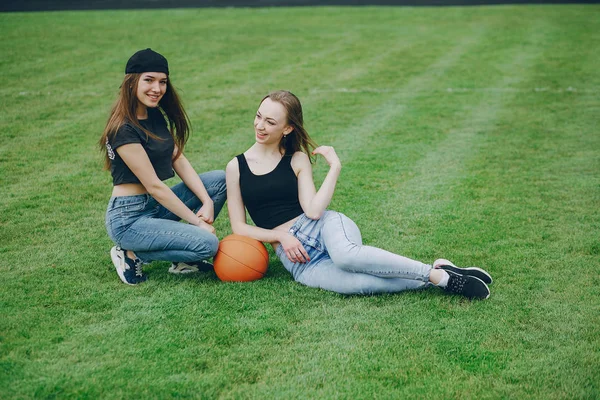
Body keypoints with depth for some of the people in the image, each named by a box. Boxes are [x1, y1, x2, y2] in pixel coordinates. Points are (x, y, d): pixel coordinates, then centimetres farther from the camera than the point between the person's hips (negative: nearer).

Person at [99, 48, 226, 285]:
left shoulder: (155, 115, 8)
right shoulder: (124, 130, -20)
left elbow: (179, 161, 5)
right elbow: (154, 186, -20)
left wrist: (207, 201, -8)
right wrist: (197, 221, -15)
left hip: (155, 205, 9)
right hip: (130, 218, -9)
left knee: (220, 179, 3)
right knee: (207, 244, -21)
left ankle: (183, 259, 4)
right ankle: (133, 254, -1)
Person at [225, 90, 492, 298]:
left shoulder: (298, 160, 8)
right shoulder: (236, 167, 9)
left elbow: (313, 210, -7)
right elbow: (239, 226, 5)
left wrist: (334, 167, -7)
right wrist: (280, 236, -9)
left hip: (324, 226, 0)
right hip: (297, 259, 0)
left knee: (346, 255, -40)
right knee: (358, 283, -34)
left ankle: (439, 273, -28)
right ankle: (430, 281, -21)